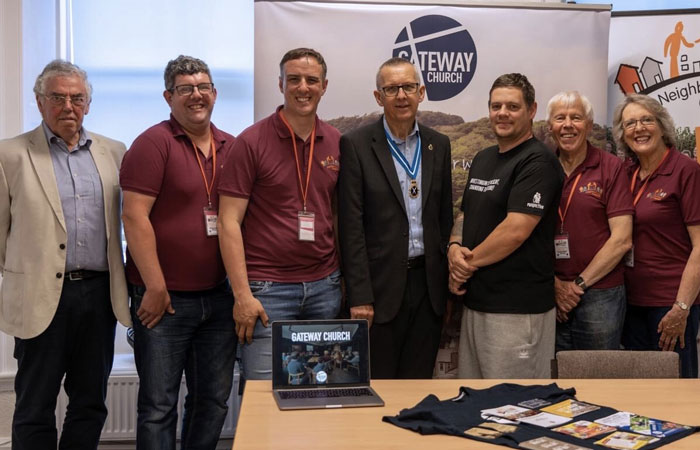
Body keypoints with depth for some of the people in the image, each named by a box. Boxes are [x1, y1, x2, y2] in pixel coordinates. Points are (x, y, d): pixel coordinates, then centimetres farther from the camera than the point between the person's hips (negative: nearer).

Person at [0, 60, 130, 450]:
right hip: (41, 296, -3)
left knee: (91, 403, 13)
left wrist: (131, 286, 5)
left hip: (100, 293, 3)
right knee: (35, 408, 8)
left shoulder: (114, 152, 9)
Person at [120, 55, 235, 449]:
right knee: (159, 406, 3)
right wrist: (155, 289, -15)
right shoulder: (154, 143, -7)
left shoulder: (232, 148, 9)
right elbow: (135, 217, -13)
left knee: (214, 401, 14)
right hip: (164, 298, -5)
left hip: (219, 297, 5)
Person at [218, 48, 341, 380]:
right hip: (267, 288, -4)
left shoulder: (337, 143, 7)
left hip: (324, 286, 4)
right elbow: (229, 221, -8)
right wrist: (242, 294, -13)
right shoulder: (252, 142, -5)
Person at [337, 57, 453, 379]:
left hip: (429, 285, 4)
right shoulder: (356, 145, -5)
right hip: (381, 285, -4)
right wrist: (359, 296, -12)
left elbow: (445, 217, 13)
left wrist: (448, 282, 9)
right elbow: (351, 226, -9)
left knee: (419, 382, 13)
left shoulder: (438, 145, 8)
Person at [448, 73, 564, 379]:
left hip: (517, 307, -8)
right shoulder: (483, 159, 15)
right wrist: (454, 247, -3)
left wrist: (469, 262, -9)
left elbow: (515, 231, -20)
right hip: (476, 299, 8)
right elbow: (465, 215, 19)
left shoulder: (537, 162, -12)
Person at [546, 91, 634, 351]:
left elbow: (622, 240, -7)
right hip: (552, 297, 3)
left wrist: (580, 284, -8)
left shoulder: (611, 168, -3)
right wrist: (554, 284, -5)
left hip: (599, 296, -2)